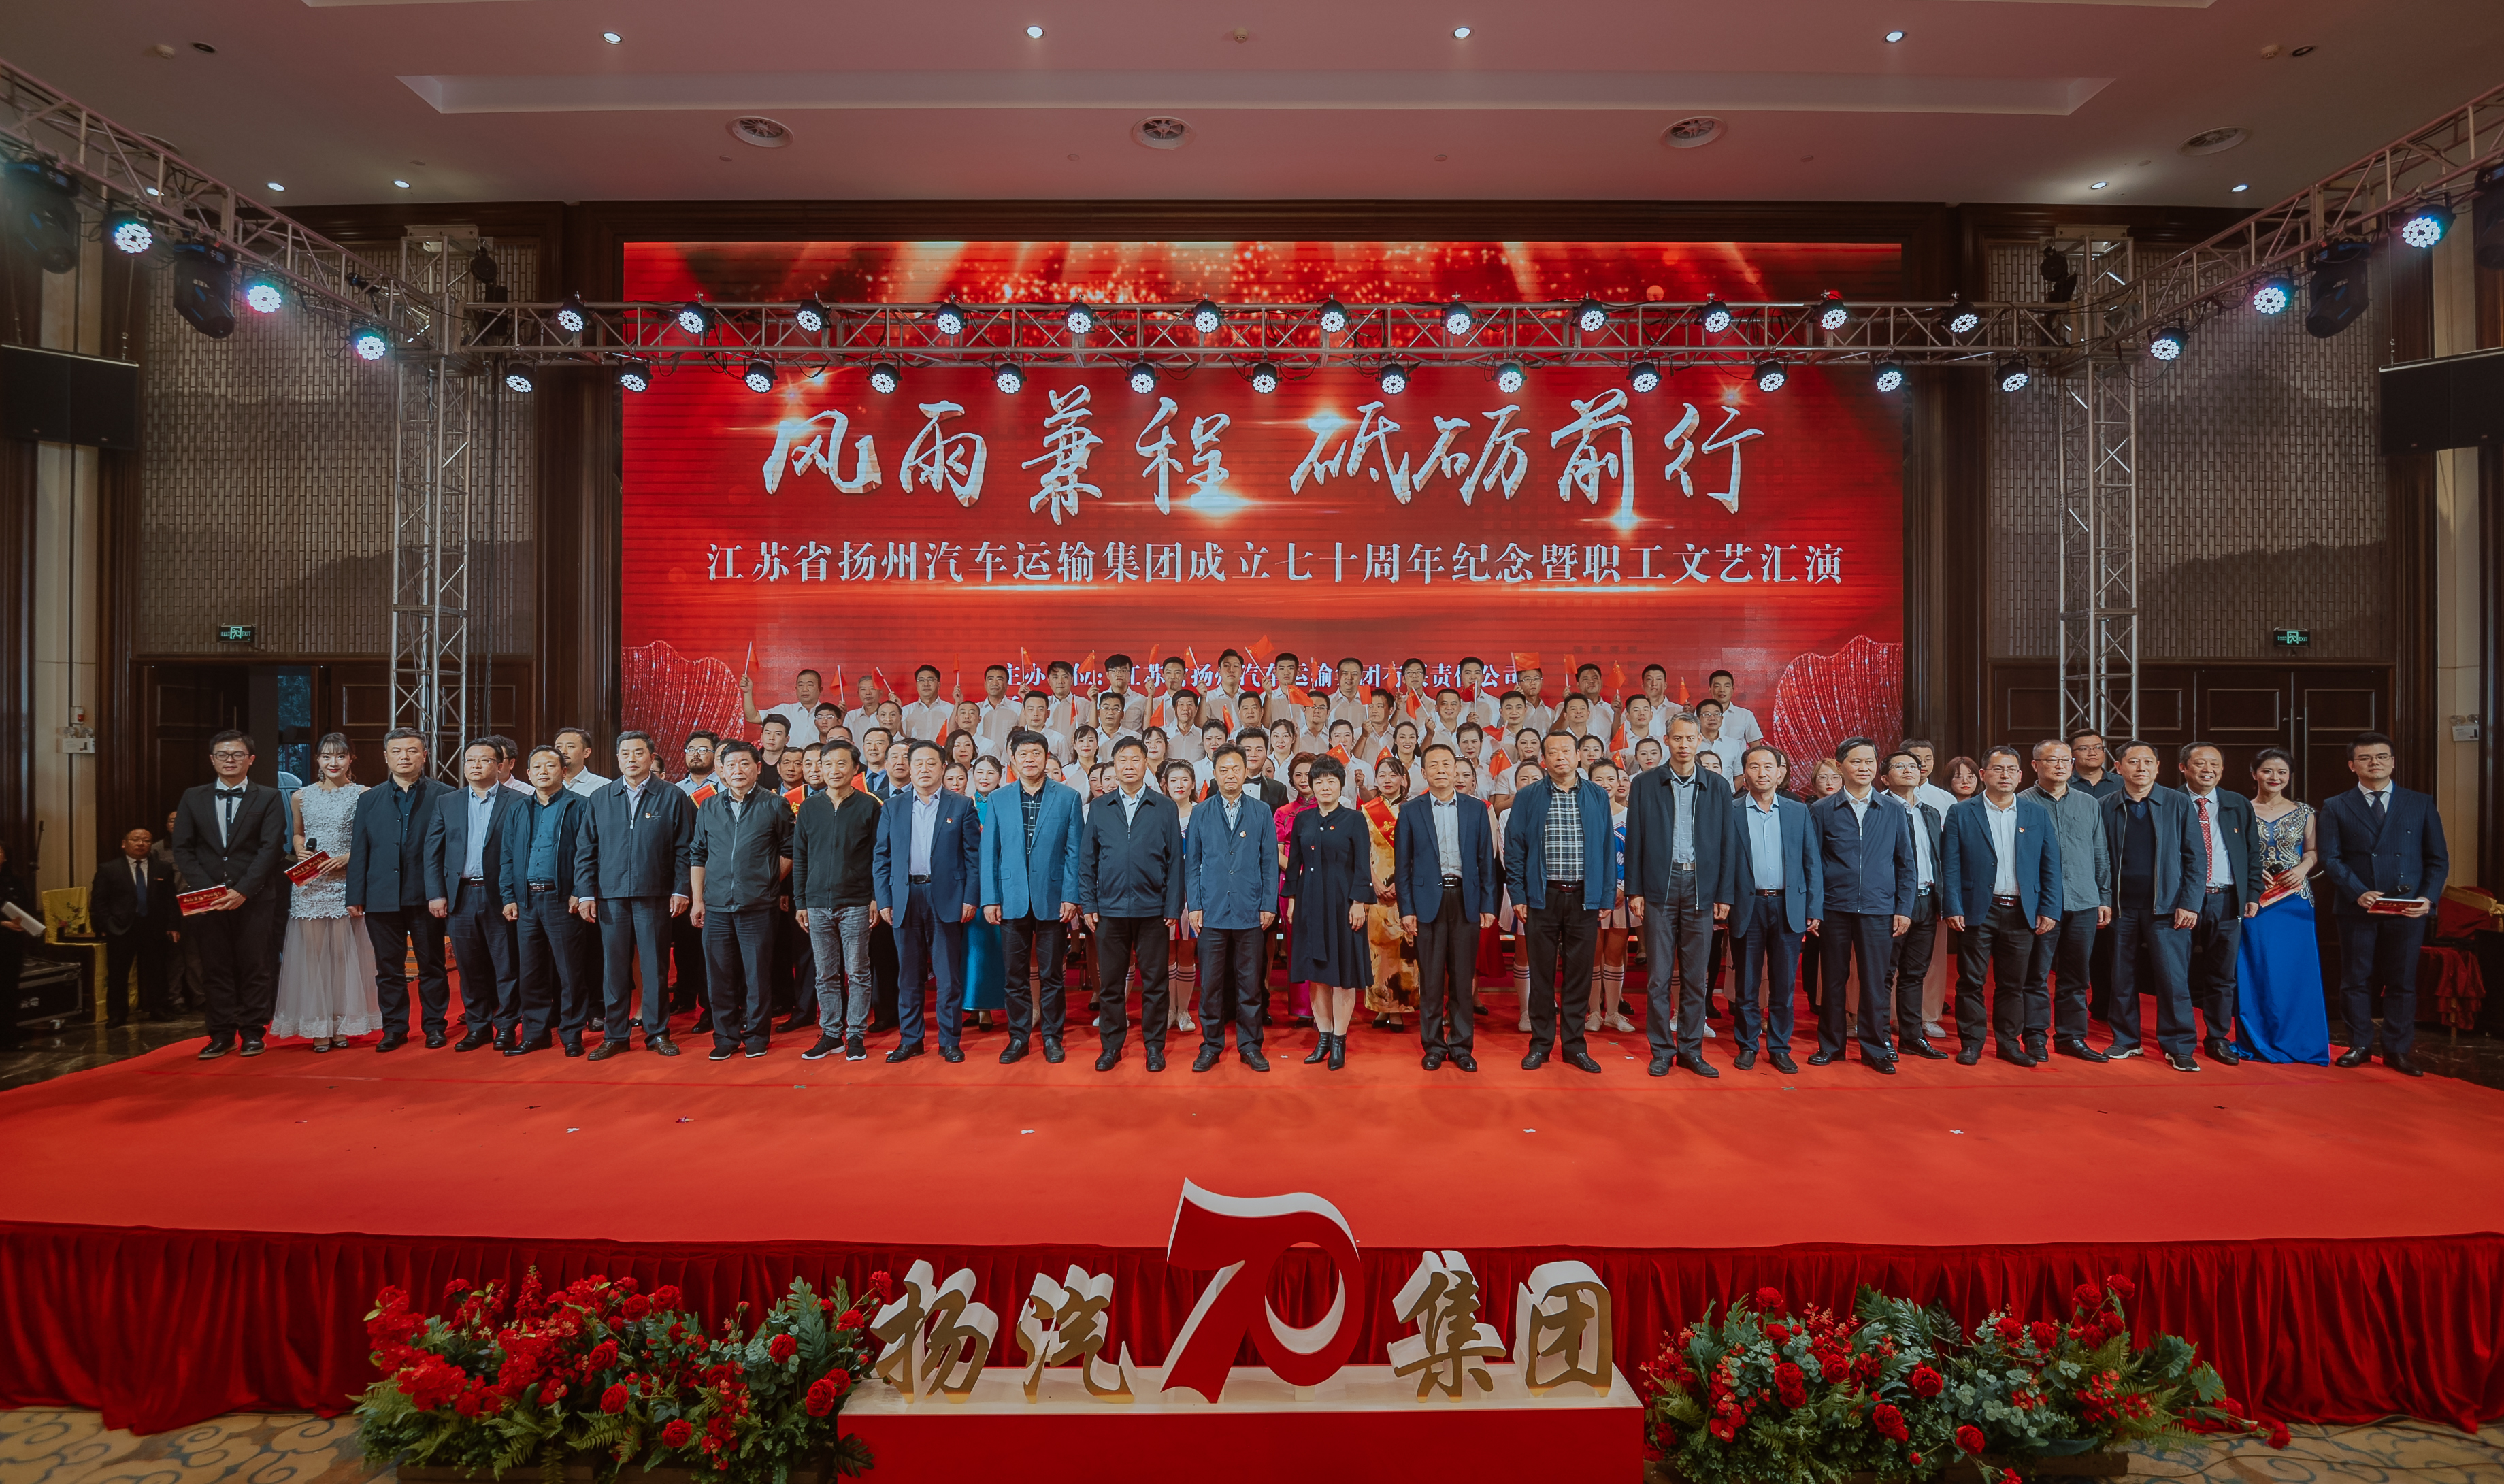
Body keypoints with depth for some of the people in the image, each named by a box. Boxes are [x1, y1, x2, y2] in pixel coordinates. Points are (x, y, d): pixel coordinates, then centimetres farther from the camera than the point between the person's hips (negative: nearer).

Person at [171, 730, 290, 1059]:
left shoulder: (268, 799, 2)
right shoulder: (193, 798, 11)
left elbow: (270, 849, -6)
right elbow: (183, 849, 6)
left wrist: (243, 890, -14)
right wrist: (207, 890, -7)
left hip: (254, 898, -2)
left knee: (254, 968, 2)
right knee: (215, 968, 5)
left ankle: (252, 1033, 10)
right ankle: (222, 1035, 12)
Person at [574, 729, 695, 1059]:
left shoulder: (673, 798, 2)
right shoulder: (600, 799, 10)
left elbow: (685, 849, 0)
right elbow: (584, 849, 10)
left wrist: (681, 890, -6)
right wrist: (586, 892, 2)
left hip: (655, 896, -2)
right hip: (611, 896, 2)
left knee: (655, 966, 3)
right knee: (614, 966, 6)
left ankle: (657, 1033, 14)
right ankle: (615, 1035, 16)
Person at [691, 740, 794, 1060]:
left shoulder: (774, 805, 1)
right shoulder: (708, 808, 11)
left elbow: (789, 850, 5)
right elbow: (697, 855, 14)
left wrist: (768, 883, 0)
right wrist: (697, 899, 8)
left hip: (757, 907, -3)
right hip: (716, 906, 3)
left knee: (757, 974, 1)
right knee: (719, 975, 7)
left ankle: (756, 1036, 13)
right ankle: (726, 1038, 18)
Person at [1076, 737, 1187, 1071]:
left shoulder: (1164, 808, 3)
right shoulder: (1099, 809, 8)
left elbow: (1175, 861, 2)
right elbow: (1087, 861, 8)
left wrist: (1173, 906, -4)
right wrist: (1088, 904, 1)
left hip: (1151, 910, -1)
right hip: (1109, 910, 1)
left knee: (1154, 981, 5)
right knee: (1110, 981, 8)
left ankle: (1154, 1046, 17)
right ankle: (1111, 1046, 20)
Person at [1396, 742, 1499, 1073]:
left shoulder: (1476, 809, 7)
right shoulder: (1411, 811, 4)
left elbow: (1486, 859, 8)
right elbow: (1402, 864, 3)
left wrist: (1488, 905, 2)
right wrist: (1405, 909, -3)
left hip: (1466, 900, 1)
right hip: (1428, 900, -1)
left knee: (1463, 978, 5)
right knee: (1430, 978, 3)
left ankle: (1461, 1046, 16)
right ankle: (1433, 1046, 14)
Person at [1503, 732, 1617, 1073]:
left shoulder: (1598, 796, 7)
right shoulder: (1527, 798, 3)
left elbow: (1608, 848, 7)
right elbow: (1514, 850, 3)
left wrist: (1607, 896, 2)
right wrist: (1518, 897, -3)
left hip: (1584, 898, 1)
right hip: (1542, 898, -1)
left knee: (1579, 974, 6)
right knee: (1542, 974, 4)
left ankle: (1574, 1045, 16)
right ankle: (1540, 1044, 14)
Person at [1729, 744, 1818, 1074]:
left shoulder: (1798, 811, 8)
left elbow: (1812, 863, 7)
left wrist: (1815, 909, 1)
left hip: (1788, 907, 2)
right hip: (1747, 908, -1)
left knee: (1784, 984, 7)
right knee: (1747, 983, 6)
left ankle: (1779, 1048, 18)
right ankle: (1747, 1046, 18)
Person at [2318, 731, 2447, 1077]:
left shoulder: (2421, 804, 8)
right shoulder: (2336, 807, 5)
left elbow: (2438, 859, 7)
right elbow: (2331, 858, -1)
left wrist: (2429, 898, -8)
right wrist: (2358, 893, -15)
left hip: (2408, 908, 1)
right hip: (2356, 907, -1)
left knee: (2402, 981, 5)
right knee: (2356, 980, 5)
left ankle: (2397, 1051, 14)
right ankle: (2359, 1046, 15)